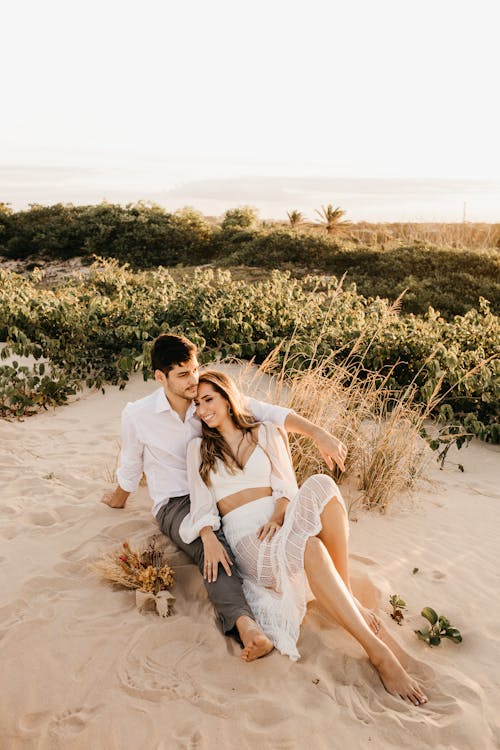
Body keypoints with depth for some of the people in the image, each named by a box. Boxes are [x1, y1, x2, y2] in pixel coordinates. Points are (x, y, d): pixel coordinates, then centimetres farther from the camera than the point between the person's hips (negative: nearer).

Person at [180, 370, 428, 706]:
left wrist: (276, 517, -13)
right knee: (307, 545, -38)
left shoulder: (265, 433, 16)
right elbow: (201, 503, 5)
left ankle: (347, 595, -22)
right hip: (245, 537, -2)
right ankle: (377, 651, -35)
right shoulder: (199, 448, 14)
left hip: (281, 520, 2)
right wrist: (209, 539, -16)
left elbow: (285, 486, 8)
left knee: (321, 486, -33)